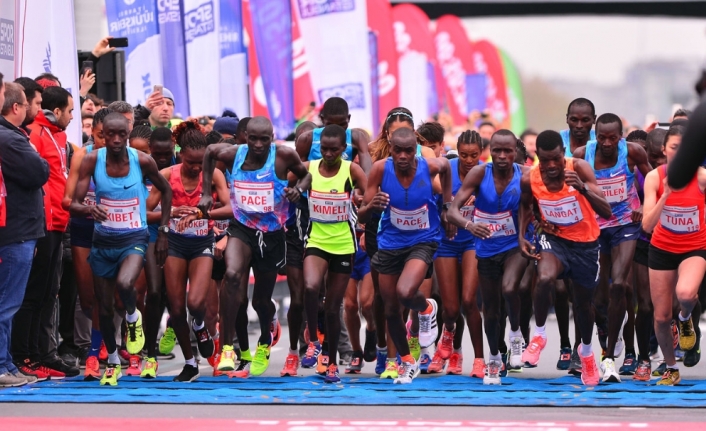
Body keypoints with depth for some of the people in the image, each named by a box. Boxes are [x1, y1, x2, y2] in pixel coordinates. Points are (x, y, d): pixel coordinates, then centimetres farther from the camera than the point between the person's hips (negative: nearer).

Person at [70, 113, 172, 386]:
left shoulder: (142, 161, -12)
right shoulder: (92, 161, -12)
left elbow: (166, 191, 7)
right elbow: (73, 204, -17)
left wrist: (164, 231, 4)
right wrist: (87, 209, -40)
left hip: (134, 239, -2)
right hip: (103, 241, 2)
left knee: (124, 284, -33)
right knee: (104, 309, 9)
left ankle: (133, 317, 2)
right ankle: (112, 362, 33)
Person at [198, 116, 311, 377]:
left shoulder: (283, 156, -15)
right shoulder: (233, 154, -9)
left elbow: (307, 175, 3)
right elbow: (209, 152, 13)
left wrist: (298, 189, -19)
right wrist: (206, 193, 10)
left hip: (272, 234, 0)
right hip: (242, 229, 0)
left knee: (262, 299, 14)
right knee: (232, 275, -31)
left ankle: (265, 341, 50)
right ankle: (227, 348, -26)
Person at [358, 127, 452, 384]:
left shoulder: (430, 167, -19)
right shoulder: (381, 169, -18)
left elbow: (446, 166, 8)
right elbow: (362, 217, -15)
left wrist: (447, 204, 10)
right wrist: (372, 205, -37)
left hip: (423, 241, -2)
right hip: (390, 244, 2)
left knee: (405, 292, -28)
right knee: (391, 311, 10)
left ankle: (427, 309, 9)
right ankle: (407, 362, 35)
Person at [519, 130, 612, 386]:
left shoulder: (579, 168, -24)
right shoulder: (530, 179, -16)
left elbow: (606, 212, -31)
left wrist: (583, 188, -46)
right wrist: (521, 235, -2)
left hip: (585, 243, 0)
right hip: (554, 238, 0)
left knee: (584, 301, 16)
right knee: (545, 278, -33)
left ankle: (586, 352, 45)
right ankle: (539, 335, -10)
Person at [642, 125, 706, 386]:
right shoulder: (654, 178, -15)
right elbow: (647, 226, -23)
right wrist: (666, 194, -33)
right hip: (662, 248, 2)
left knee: (685, 293, -34)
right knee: (661, 316, 5)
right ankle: (670, 369, 30)